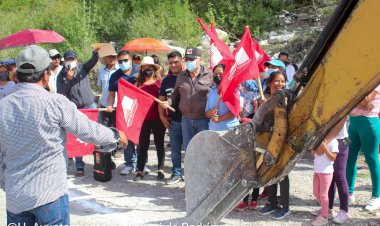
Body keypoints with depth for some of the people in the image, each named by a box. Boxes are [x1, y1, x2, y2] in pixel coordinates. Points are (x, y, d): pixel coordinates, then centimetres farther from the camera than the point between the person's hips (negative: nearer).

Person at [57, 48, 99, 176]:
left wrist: (95, 53, -38)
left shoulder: (83, 68, 3)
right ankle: (79, 167, 11)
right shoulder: (61, 76, 2)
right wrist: (68, 79, -19)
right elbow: (60, 94, -7)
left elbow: (94, 61, -15)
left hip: (90, 106, 0)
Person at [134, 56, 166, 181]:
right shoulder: (139, 83, 6)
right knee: (142, 145, 7)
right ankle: (140, 171, 13)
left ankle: (160, 170, 20)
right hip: (143, 118, 1)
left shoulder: (160, 82, 2)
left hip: (158, 118, -1)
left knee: (159, 144, 10)